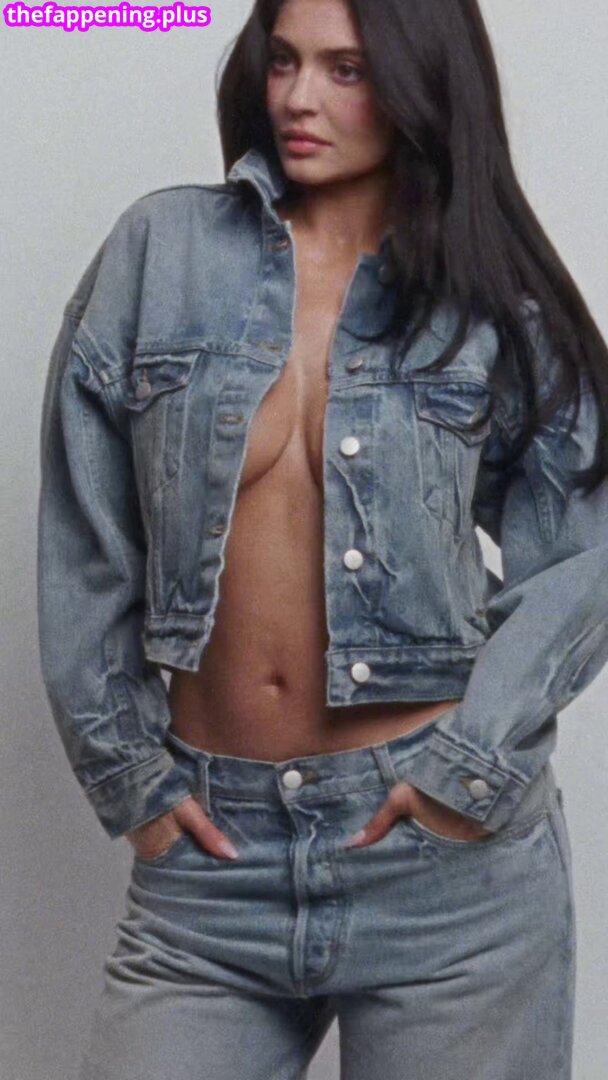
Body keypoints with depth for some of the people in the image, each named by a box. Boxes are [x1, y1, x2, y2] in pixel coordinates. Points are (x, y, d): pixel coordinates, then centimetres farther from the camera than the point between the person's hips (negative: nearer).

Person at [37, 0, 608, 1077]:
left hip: (442, 846, 0)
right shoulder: (161, 249, 2)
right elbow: (82, 541, 4)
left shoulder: (496, 300, 2)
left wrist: (472, 761, -9)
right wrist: (124, 766, 2)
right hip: (209, 841, 1)